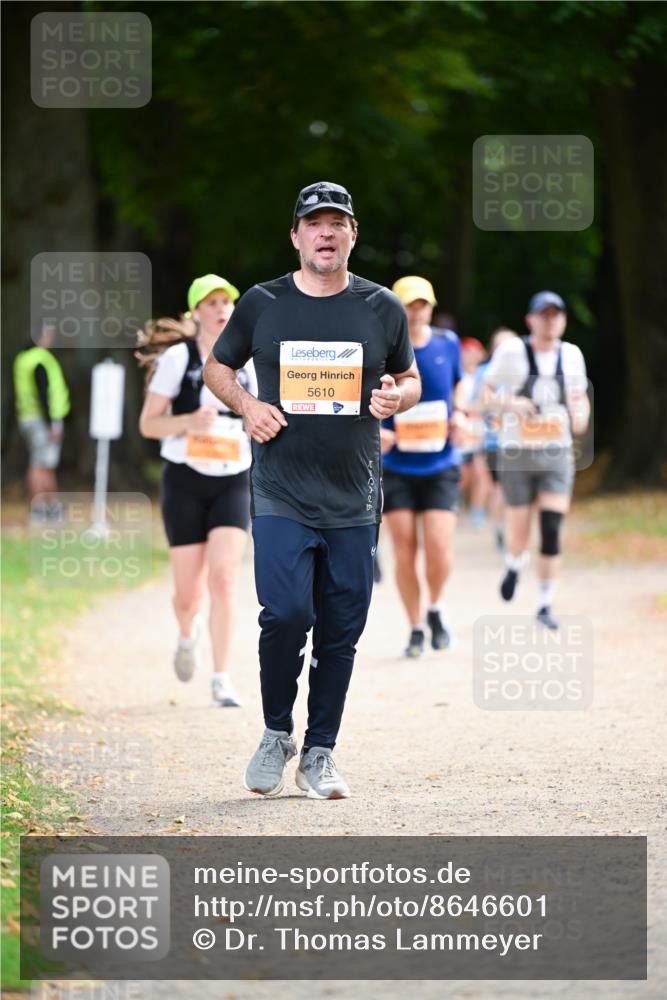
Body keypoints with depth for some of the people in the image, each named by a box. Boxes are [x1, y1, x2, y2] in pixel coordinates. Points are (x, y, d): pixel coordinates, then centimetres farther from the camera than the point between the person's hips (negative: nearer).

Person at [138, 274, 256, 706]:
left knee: (224, 577, -16)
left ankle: (222, 678, -12)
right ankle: (188, 633, 38)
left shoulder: (246, 363, 8)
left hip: (233, 483, 2)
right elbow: (148, 424, -4)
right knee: (189, 591, 2)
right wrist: (188, 421, -20)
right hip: (185, 480, -2)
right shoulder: (178, 358, -3)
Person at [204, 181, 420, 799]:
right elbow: (217, 366, 16)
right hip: (281, 496, -2)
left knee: (341, 630, 3)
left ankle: (318, 755, 15)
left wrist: (397, 395, -5)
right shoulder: (262, 304, 4)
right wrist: (246, 405, -5)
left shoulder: (382, 308, 7)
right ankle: (276, 734, 7)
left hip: (354, 503, 2)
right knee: (286, 614, -15)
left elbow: (410, 378, 19)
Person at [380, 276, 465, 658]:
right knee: (405, 550, -1)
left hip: (441, 465, 1)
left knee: (439, 547, -11)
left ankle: (435, 609, 17)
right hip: (396, 466, -1)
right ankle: (416, 629, 14)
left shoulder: (447, 344, 3)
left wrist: (459, 416, 0)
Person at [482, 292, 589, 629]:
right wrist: (510, 404, -20)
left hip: (557, 454, 2)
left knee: (552, 532, -10)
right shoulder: (512, 351, -6)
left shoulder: (571, 354, 3)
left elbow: (580, 397, 16)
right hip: (517, 454, -2)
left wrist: (581, 415, -7)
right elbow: (486, 390, 0)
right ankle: (514, 565, 37)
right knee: (519, 537, 0)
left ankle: (544, 605, 1)